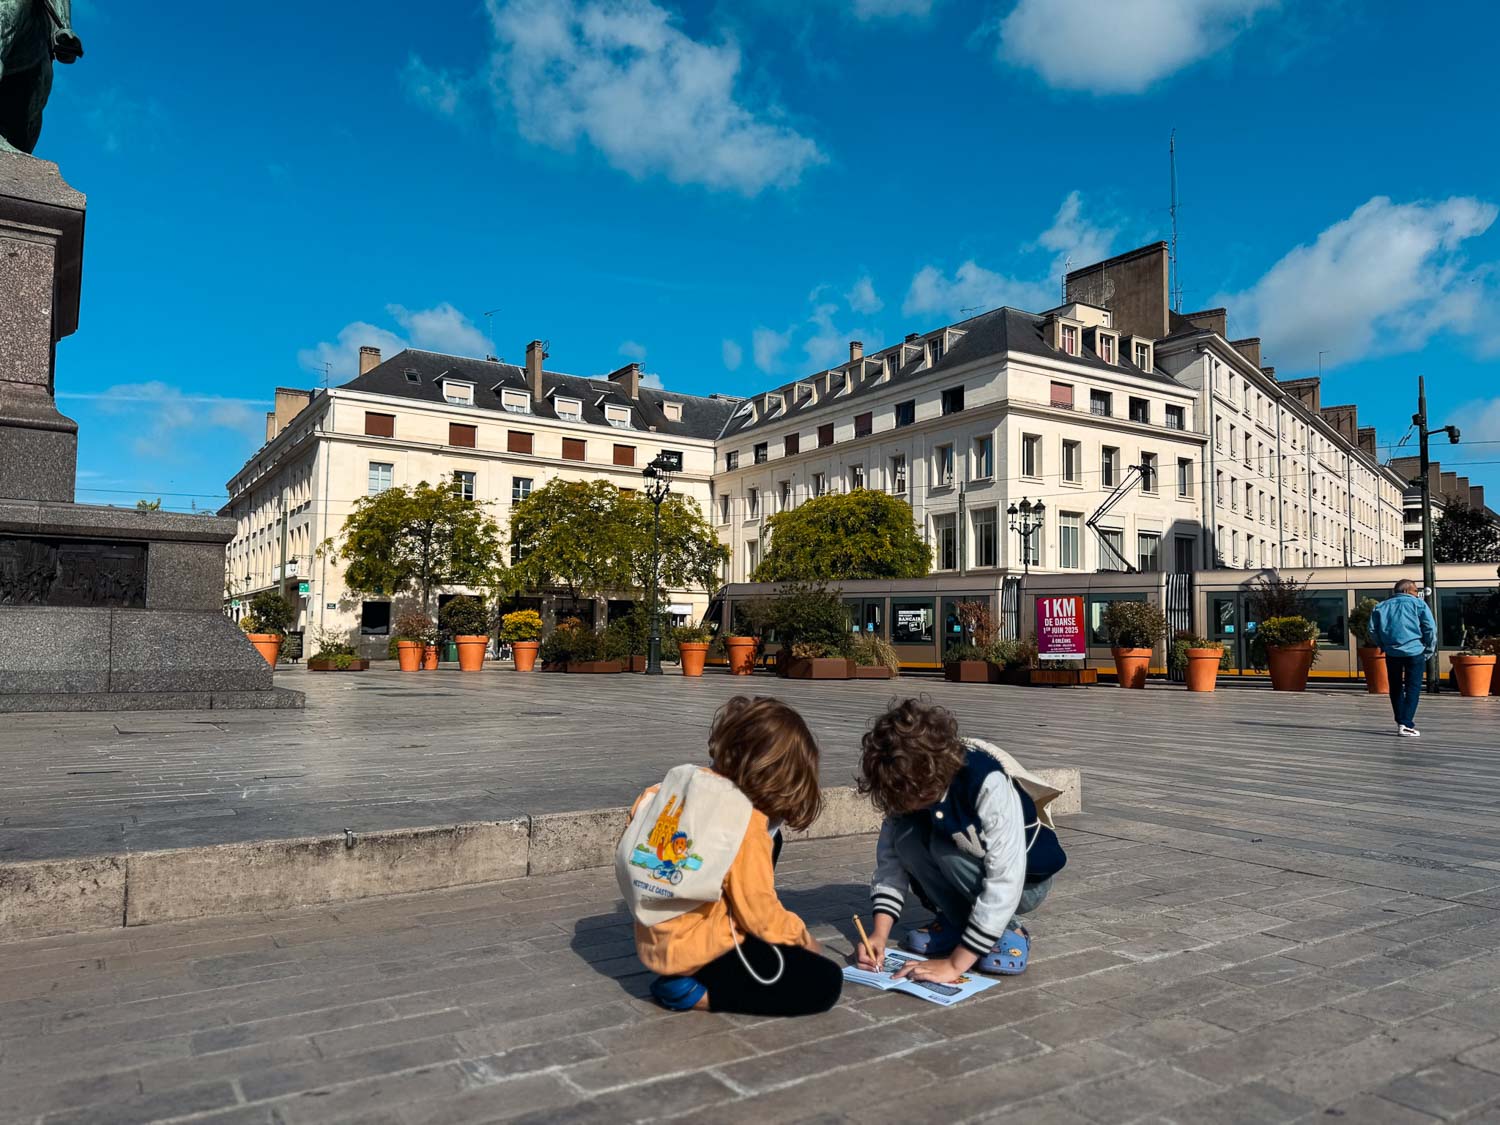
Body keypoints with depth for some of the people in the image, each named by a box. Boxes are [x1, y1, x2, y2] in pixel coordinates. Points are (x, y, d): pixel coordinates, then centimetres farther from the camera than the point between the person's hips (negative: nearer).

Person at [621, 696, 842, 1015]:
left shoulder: (679, 781, -2)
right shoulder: (747, 823, -22)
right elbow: (761, 915, -16)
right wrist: (802, 936, 5)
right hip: (699, 954, -8)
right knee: (826, 983, -1)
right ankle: (694, 991, -6)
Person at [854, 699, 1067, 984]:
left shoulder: (989, 784, -36)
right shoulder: (910, 785, -19)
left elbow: (1004, 885, -37)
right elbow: (890, 858, -12)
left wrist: (955, 964, -36)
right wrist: (880, 934, -23)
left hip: (1025, 881, -5)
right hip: (976, 872, 5)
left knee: (944, 847, -31)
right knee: (906, 837, -23)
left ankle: (1008, 932, -10)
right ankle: (958, 923, -3)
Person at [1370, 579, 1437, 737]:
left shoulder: (1382, 606, 12)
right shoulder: (1418, 603, 2)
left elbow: (1373, 630, 7)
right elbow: (1430, 628, -5)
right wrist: (1429, 650, 4)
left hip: (1392, 652, 4)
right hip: (1414, 651, -3)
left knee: (1396, 688, 15)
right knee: (1413, 688, -1)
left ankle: (1401, 721, 21)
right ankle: (1406, 725, -8)